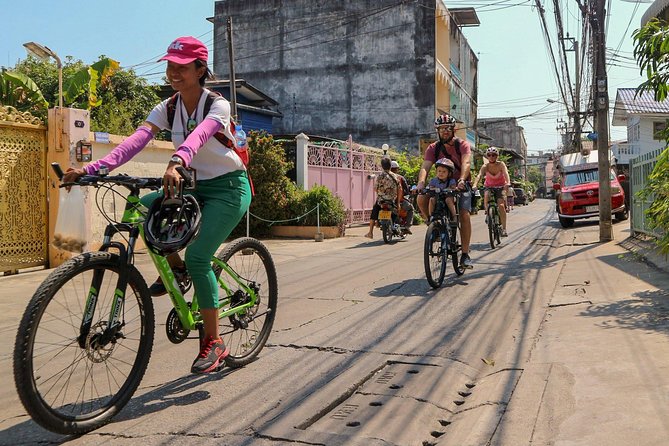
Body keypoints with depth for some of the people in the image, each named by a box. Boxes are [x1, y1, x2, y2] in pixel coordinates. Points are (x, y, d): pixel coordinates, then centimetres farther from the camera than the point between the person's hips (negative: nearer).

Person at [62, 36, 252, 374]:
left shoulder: (218, 105, -17)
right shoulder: (168, 108, -1)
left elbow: (198, 136, -40)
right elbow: (137, 140, -17)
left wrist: (176, 163, -61)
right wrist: (91, 169, -33)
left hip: (229, 187, -6)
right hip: (198, 187, 6)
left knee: (197, 257, -20)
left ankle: (213, 343, -7)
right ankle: (174, 267, 5)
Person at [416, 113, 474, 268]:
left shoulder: (462, 145, -11)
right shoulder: (433, 148, -5)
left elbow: (466, 163, -28)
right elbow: (425, 167, -20)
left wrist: (461, 180, -49)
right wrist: (421, 183, -41)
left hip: (461, 185, -2)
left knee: (464, 214, -22)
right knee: (421, 199, -25)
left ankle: (465, 255, -16)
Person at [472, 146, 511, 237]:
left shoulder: (501, 164, -19)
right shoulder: (485, 166, -17)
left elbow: (506, 173, -36)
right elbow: (479, 175, -33)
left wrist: (508, 183, -56)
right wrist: (474, 185, -52)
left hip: (500, 187, -1)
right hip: (489, 186, 1)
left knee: (501, 205, -21)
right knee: (486, 195, -34)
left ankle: (504, 228, -15)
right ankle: (487, 212, -10)